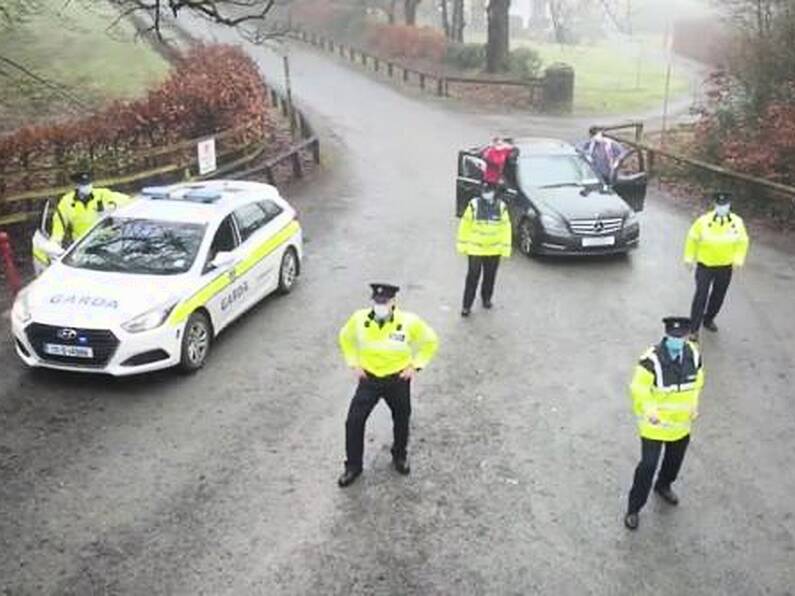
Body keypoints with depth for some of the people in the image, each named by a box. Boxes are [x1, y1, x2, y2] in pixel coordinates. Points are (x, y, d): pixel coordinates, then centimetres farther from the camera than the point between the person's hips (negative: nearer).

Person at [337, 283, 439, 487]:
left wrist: (416, 366, -7)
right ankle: (353, 466, 14)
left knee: (401, 420, 18)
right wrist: (354, 363, 1)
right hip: (369, 378, 1)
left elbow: (430, 341, -4)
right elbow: (345, 337, 7)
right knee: (354, 421, -5)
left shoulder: (409, 322, -20)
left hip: (398, 379, -1)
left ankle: (400, 456, 46)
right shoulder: (359, 319, -14)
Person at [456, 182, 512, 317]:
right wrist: (462, 244, -2)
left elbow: (506, 228, 1)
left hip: (494, 250, 2)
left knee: (490, 277, 17)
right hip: (475, 249, -2)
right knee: (472, 278, -2)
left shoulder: (501, 207, -5)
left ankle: (486, 298, 38)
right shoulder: (474, 205, -10)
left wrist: (506, 247, -1)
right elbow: (465, 225, -3)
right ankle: (466, 306, 4)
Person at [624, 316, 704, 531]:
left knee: (675, 459, 25)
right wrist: (649, 410, -33)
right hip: (655, 423, -6)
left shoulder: (693, 354, -10)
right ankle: (634, 509, 13)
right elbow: (639, 389, -20)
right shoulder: (652, 359, -28)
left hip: (681, 421, 6)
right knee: (648, 465, -4)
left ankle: (663, 486, 55)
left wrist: (694, 403, 3)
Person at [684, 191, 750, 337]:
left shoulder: (737, 222, -7)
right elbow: (692, 239, -2)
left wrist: (738, 260, -1)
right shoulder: (704, 221, -15)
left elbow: (742, 242, 7)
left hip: (725, 267, 3)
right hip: (705, 266, -3)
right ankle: (694, 329, 0)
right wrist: (689, 258, 0)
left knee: (718, 297, 16)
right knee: (701, 296, -6)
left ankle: (708, 319, 39)